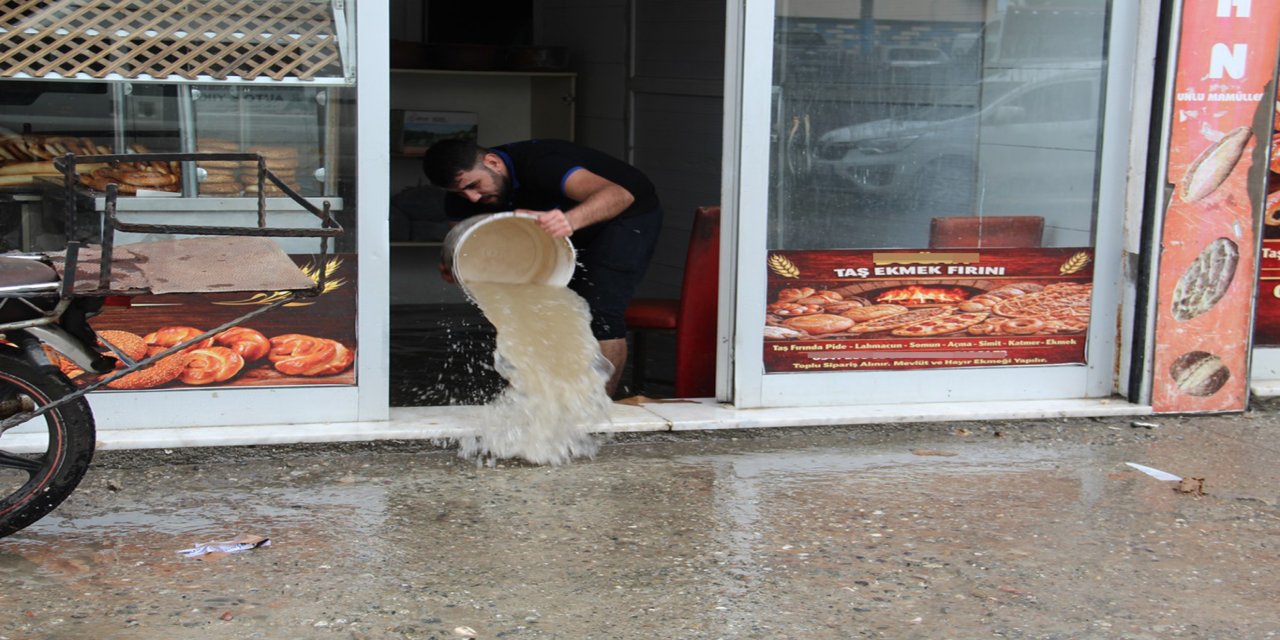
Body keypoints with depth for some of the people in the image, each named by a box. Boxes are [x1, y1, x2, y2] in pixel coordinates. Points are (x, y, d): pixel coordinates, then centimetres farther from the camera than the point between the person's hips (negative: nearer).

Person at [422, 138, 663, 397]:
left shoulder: (538, 163, -38)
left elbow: (619, 195, -48)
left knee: (600, 314, -19)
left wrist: (570, 220, -67)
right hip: (577, 231, 8)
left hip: (630, 212, -8)